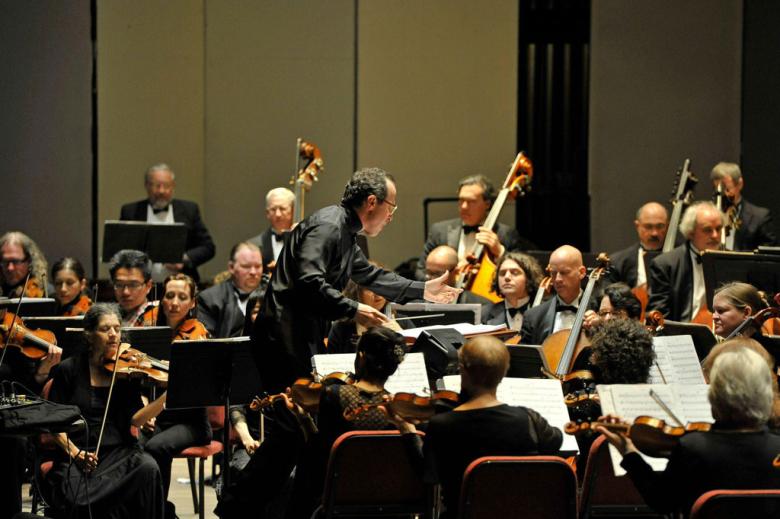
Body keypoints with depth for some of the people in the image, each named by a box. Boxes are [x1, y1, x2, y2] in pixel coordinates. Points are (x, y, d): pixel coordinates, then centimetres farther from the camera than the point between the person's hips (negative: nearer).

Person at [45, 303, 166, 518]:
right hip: (77, 456, -2)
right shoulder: (70, 370, 3)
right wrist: (74, 452, -13)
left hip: (119, 452, 2)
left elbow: (135, 418, -4)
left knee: (147, 467, -31)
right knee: (77, 500, -32)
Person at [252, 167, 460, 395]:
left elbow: (370, 275, 31)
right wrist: (353, 310, -25)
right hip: (286, 339, -10)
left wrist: (423, 290, 28)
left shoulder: (345, 231, 18)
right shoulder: (327, 227, -15)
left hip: (306, 338, 10)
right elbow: (308, 282, -27)